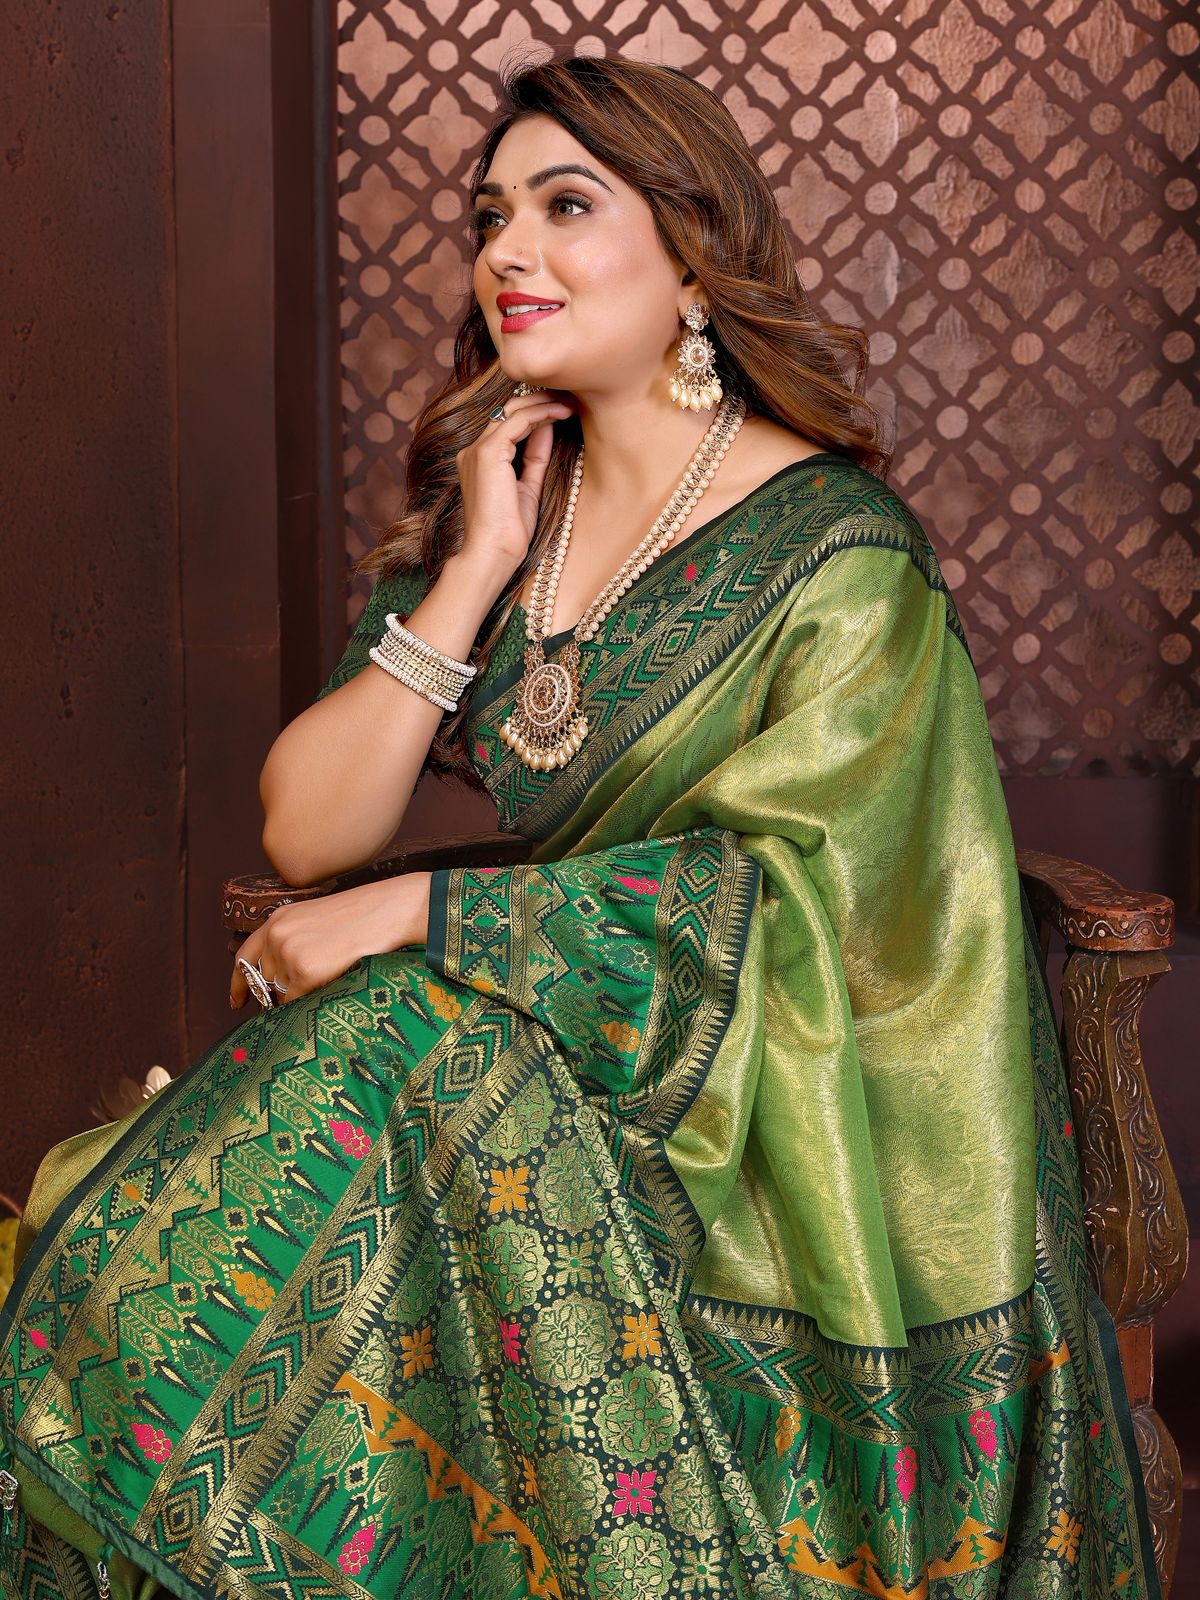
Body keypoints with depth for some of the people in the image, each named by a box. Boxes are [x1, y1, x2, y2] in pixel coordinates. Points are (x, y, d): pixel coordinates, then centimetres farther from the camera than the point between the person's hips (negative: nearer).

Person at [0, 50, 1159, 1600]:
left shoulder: (839, 558, -8)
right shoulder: (493, 503, 9)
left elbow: (781, 897, -17)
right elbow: (305, 833, 2)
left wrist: (413, 914, -17)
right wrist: (475, 573, -8)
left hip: (759, 1104, -4)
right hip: (490, 1029, 5)